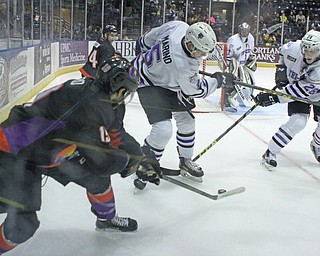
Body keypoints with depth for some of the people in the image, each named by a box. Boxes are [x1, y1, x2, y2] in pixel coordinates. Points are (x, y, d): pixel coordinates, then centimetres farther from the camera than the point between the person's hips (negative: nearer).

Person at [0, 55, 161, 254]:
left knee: (96, 175, 11)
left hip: (49, 148, 9)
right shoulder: (91, 102, -28)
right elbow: (102, 158, -27)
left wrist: (143, 160, 7)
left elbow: (118, 134, 15)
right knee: (22, 225, -16)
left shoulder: (105, 102, 2)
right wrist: (133, 163, -9)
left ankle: (106, 219, 36)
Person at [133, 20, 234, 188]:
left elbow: (152, 35, -2)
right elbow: (197, 90, -20)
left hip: (171, 81, 9)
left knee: (187, 121, 11)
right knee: (163, 129, -21)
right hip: (149, 82, -9)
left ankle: (185, 162, 30)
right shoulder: (181, 65, -40)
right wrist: (219, 80, -8)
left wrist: (143, 46, 17)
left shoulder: (181, 27, -22)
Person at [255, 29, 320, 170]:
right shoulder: (295, 49, -29)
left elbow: (301, 90, -39)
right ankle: (270, 152, -11)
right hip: (295, 84, 0)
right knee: (298, 122, -20)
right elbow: (283, 49, -2)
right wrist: (281, 68, -7)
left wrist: (275, 98, -41)